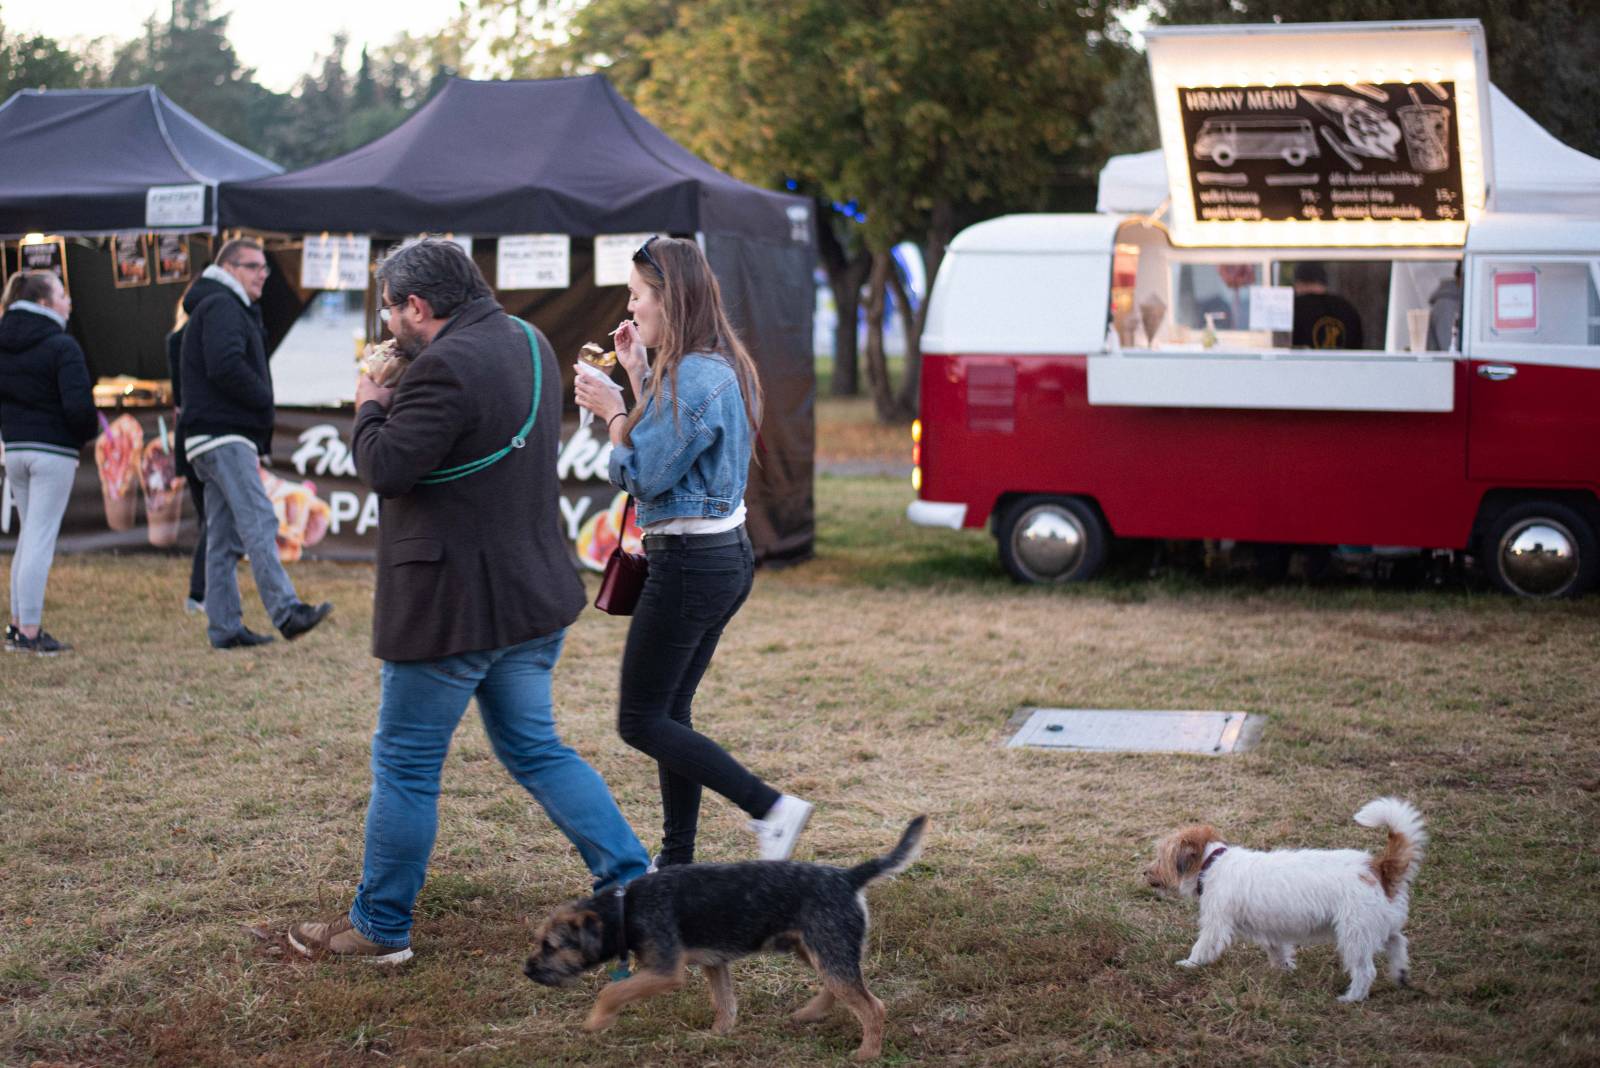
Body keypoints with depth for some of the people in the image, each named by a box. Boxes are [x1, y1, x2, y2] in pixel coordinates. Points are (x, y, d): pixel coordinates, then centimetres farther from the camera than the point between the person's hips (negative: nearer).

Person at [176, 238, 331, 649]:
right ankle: (286, 611, -27)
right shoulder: (221, 306, -7)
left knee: (224, 537, 8)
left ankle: (224, 627, 8)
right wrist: (264, 399, -8)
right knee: (258, 522, -19)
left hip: (216, 439, 11)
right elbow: (225, 366, -23)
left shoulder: (228, 308, 26)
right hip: (224, 434, -11)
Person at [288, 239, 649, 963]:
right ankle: (630, 879, 14)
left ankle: (379, 927, 16)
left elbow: (386, 467, -22)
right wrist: (397, 400, 10)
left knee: (405, 767, 4)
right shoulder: (529, 344, 10)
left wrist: (370, 409, -3)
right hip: (536, 596, 9)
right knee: (534, 748, 19)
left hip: (453, 604, -9)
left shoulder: (445, 367, -21)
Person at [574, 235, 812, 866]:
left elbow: (644, 475, -17)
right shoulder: (722, 367, 11)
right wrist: (638, 377, 13)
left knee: (639, 721, -2)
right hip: (725, 555, 10)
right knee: (670, 710, 15)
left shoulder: (693, 375, -20)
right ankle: (677, 860, 20)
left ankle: (771, 809, -7)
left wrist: (612, 411, -3)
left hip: (689, 564, -10)